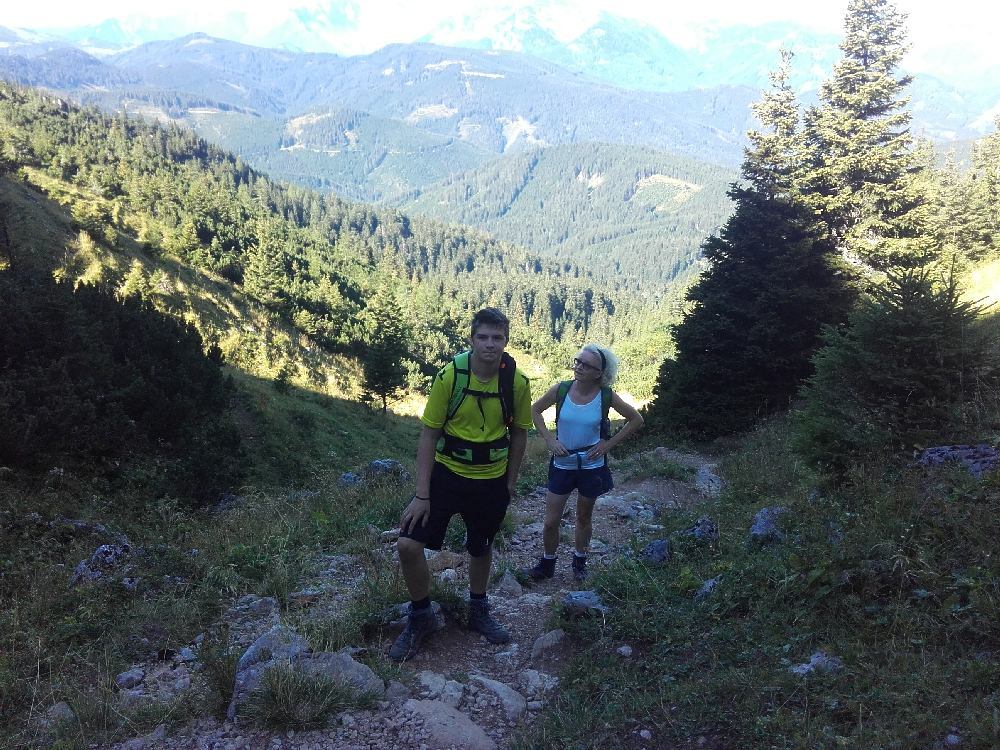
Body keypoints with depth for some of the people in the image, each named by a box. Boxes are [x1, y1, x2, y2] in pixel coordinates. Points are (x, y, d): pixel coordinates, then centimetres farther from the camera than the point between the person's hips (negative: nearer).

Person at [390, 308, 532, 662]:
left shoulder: (517, 382, -13)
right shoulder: (450, 375, -18)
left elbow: (518, 433, 2)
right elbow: (429, 435, -13)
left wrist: (510, 483, 5)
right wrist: (421, 495, -15)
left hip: (492, 481, 2)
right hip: (446, 473, -1)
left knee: (481, 548, 19)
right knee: (408, 545, -11)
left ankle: (478, 610, 45)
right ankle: (420, 617, 14)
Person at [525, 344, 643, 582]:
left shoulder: (606, 396, -13)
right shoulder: (561, 390, -12)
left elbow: (636, 420, -1)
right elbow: (535, 410, 5)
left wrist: (609, 443, -7)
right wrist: (549, 439, -7)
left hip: (592, 466, -1)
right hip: (562, 463, 1)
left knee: (584, 518, 18)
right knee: (551, 522, 4)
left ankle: (580, 561, 39)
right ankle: (547, 564, 26)